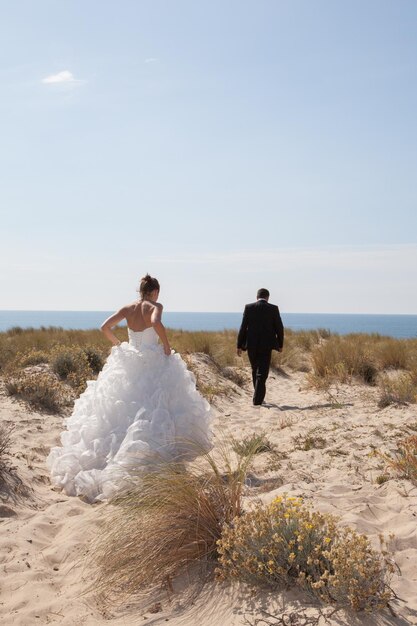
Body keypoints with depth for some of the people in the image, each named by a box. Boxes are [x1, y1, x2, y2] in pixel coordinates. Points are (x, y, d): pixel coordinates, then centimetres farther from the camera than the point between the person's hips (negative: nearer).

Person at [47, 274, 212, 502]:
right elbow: (156, 323, -30)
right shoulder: (155, 306, -8)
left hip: (128, 363, 5)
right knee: (153, 408, 0)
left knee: (124, 407, 13)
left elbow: (105, 327, 2)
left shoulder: (127, 308, 5)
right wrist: (167, 347, -18)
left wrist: (118, 345, 13)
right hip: (154, 364, -5)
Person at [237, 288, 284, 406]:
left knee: (255, 371, 18)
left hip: (251, 345, 2)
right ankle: (257, 399, -6)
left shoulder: (248, 307, -1)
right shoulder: (273, 308, -3)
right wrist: (280, 344, 11)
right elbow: (279, 328, -1)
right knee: (262, 373, 0)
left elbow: (243, 327, -2)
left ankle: (258, 396, 26)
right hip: (266, 345, -2)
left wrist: (239, 345, 3)